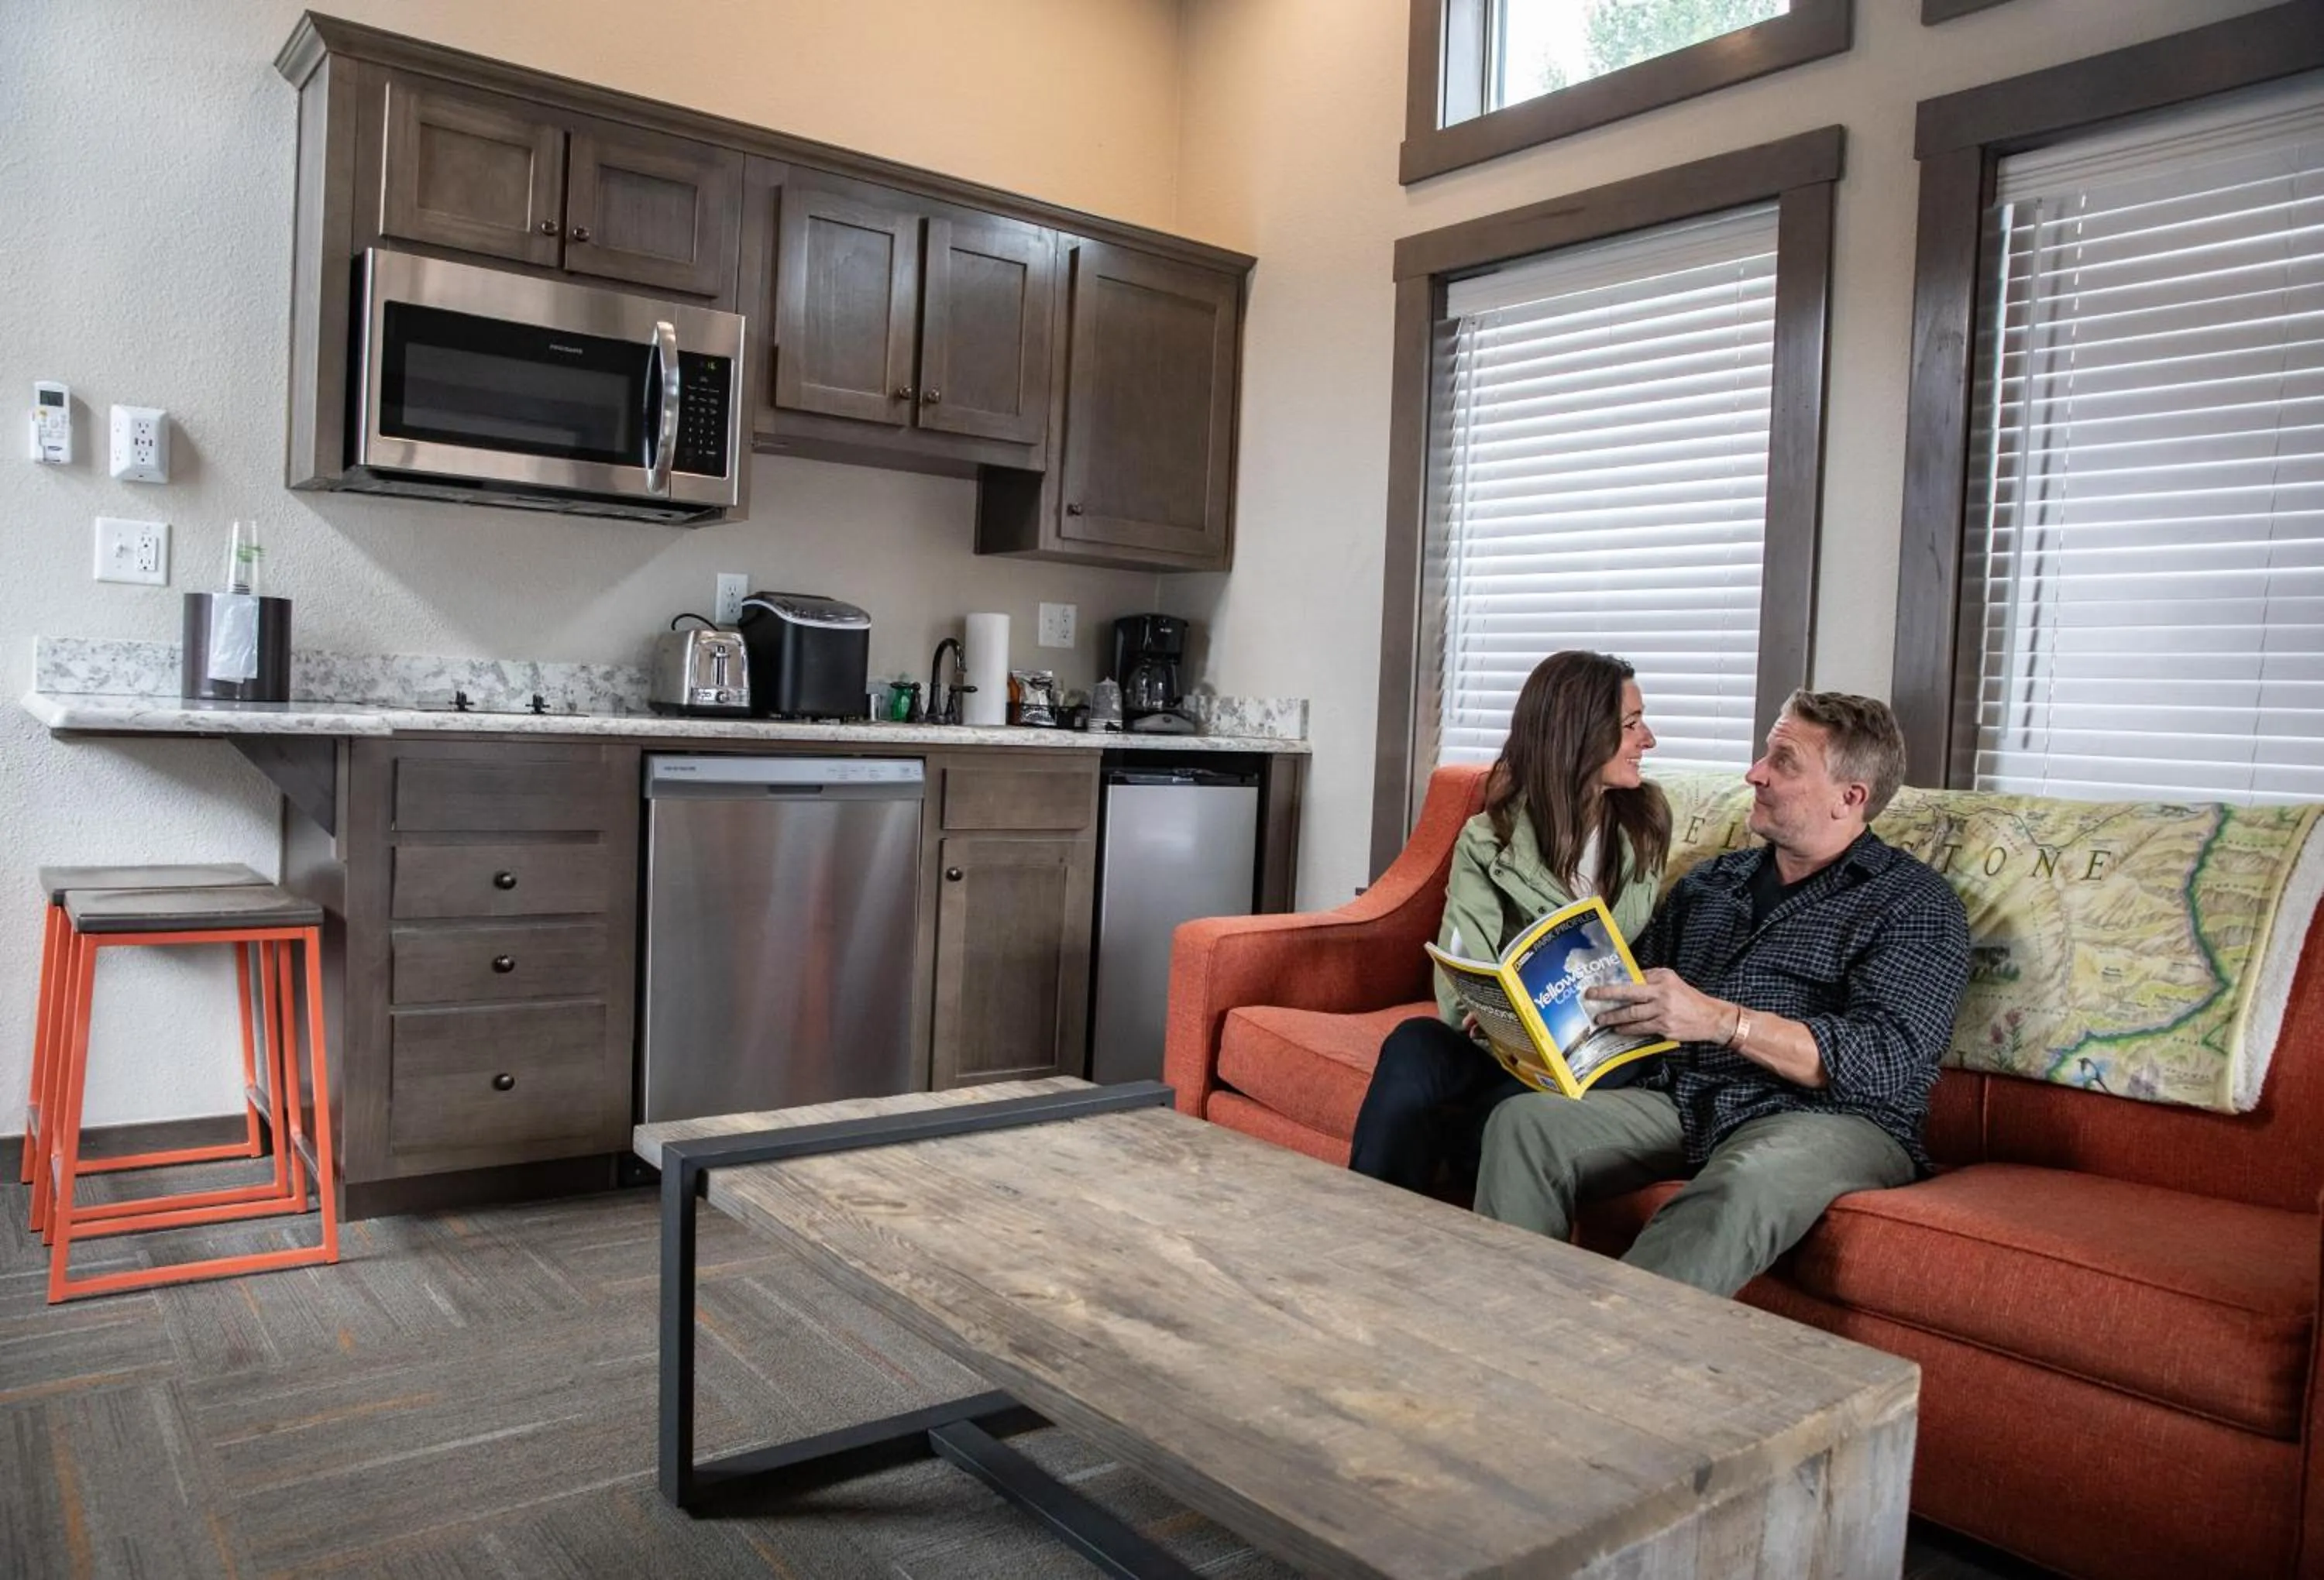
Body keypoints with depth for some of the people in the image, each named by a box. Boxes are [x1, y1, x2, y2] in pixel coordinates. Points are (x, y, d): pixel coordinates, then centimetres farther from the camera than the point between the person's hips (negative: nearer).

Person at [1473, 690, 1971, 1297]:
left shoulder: (1917, 903, 3)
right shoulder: (1709, 882, 21)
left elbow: (1886, 1059, -13)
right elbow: (1631, 996, 22)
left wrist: (1719, 1020, -25)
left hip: (1826, 1117, -5)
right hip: (1678, 1102, 5)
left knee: (1745, 1182, -40)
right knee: (1522, 1121, -21)